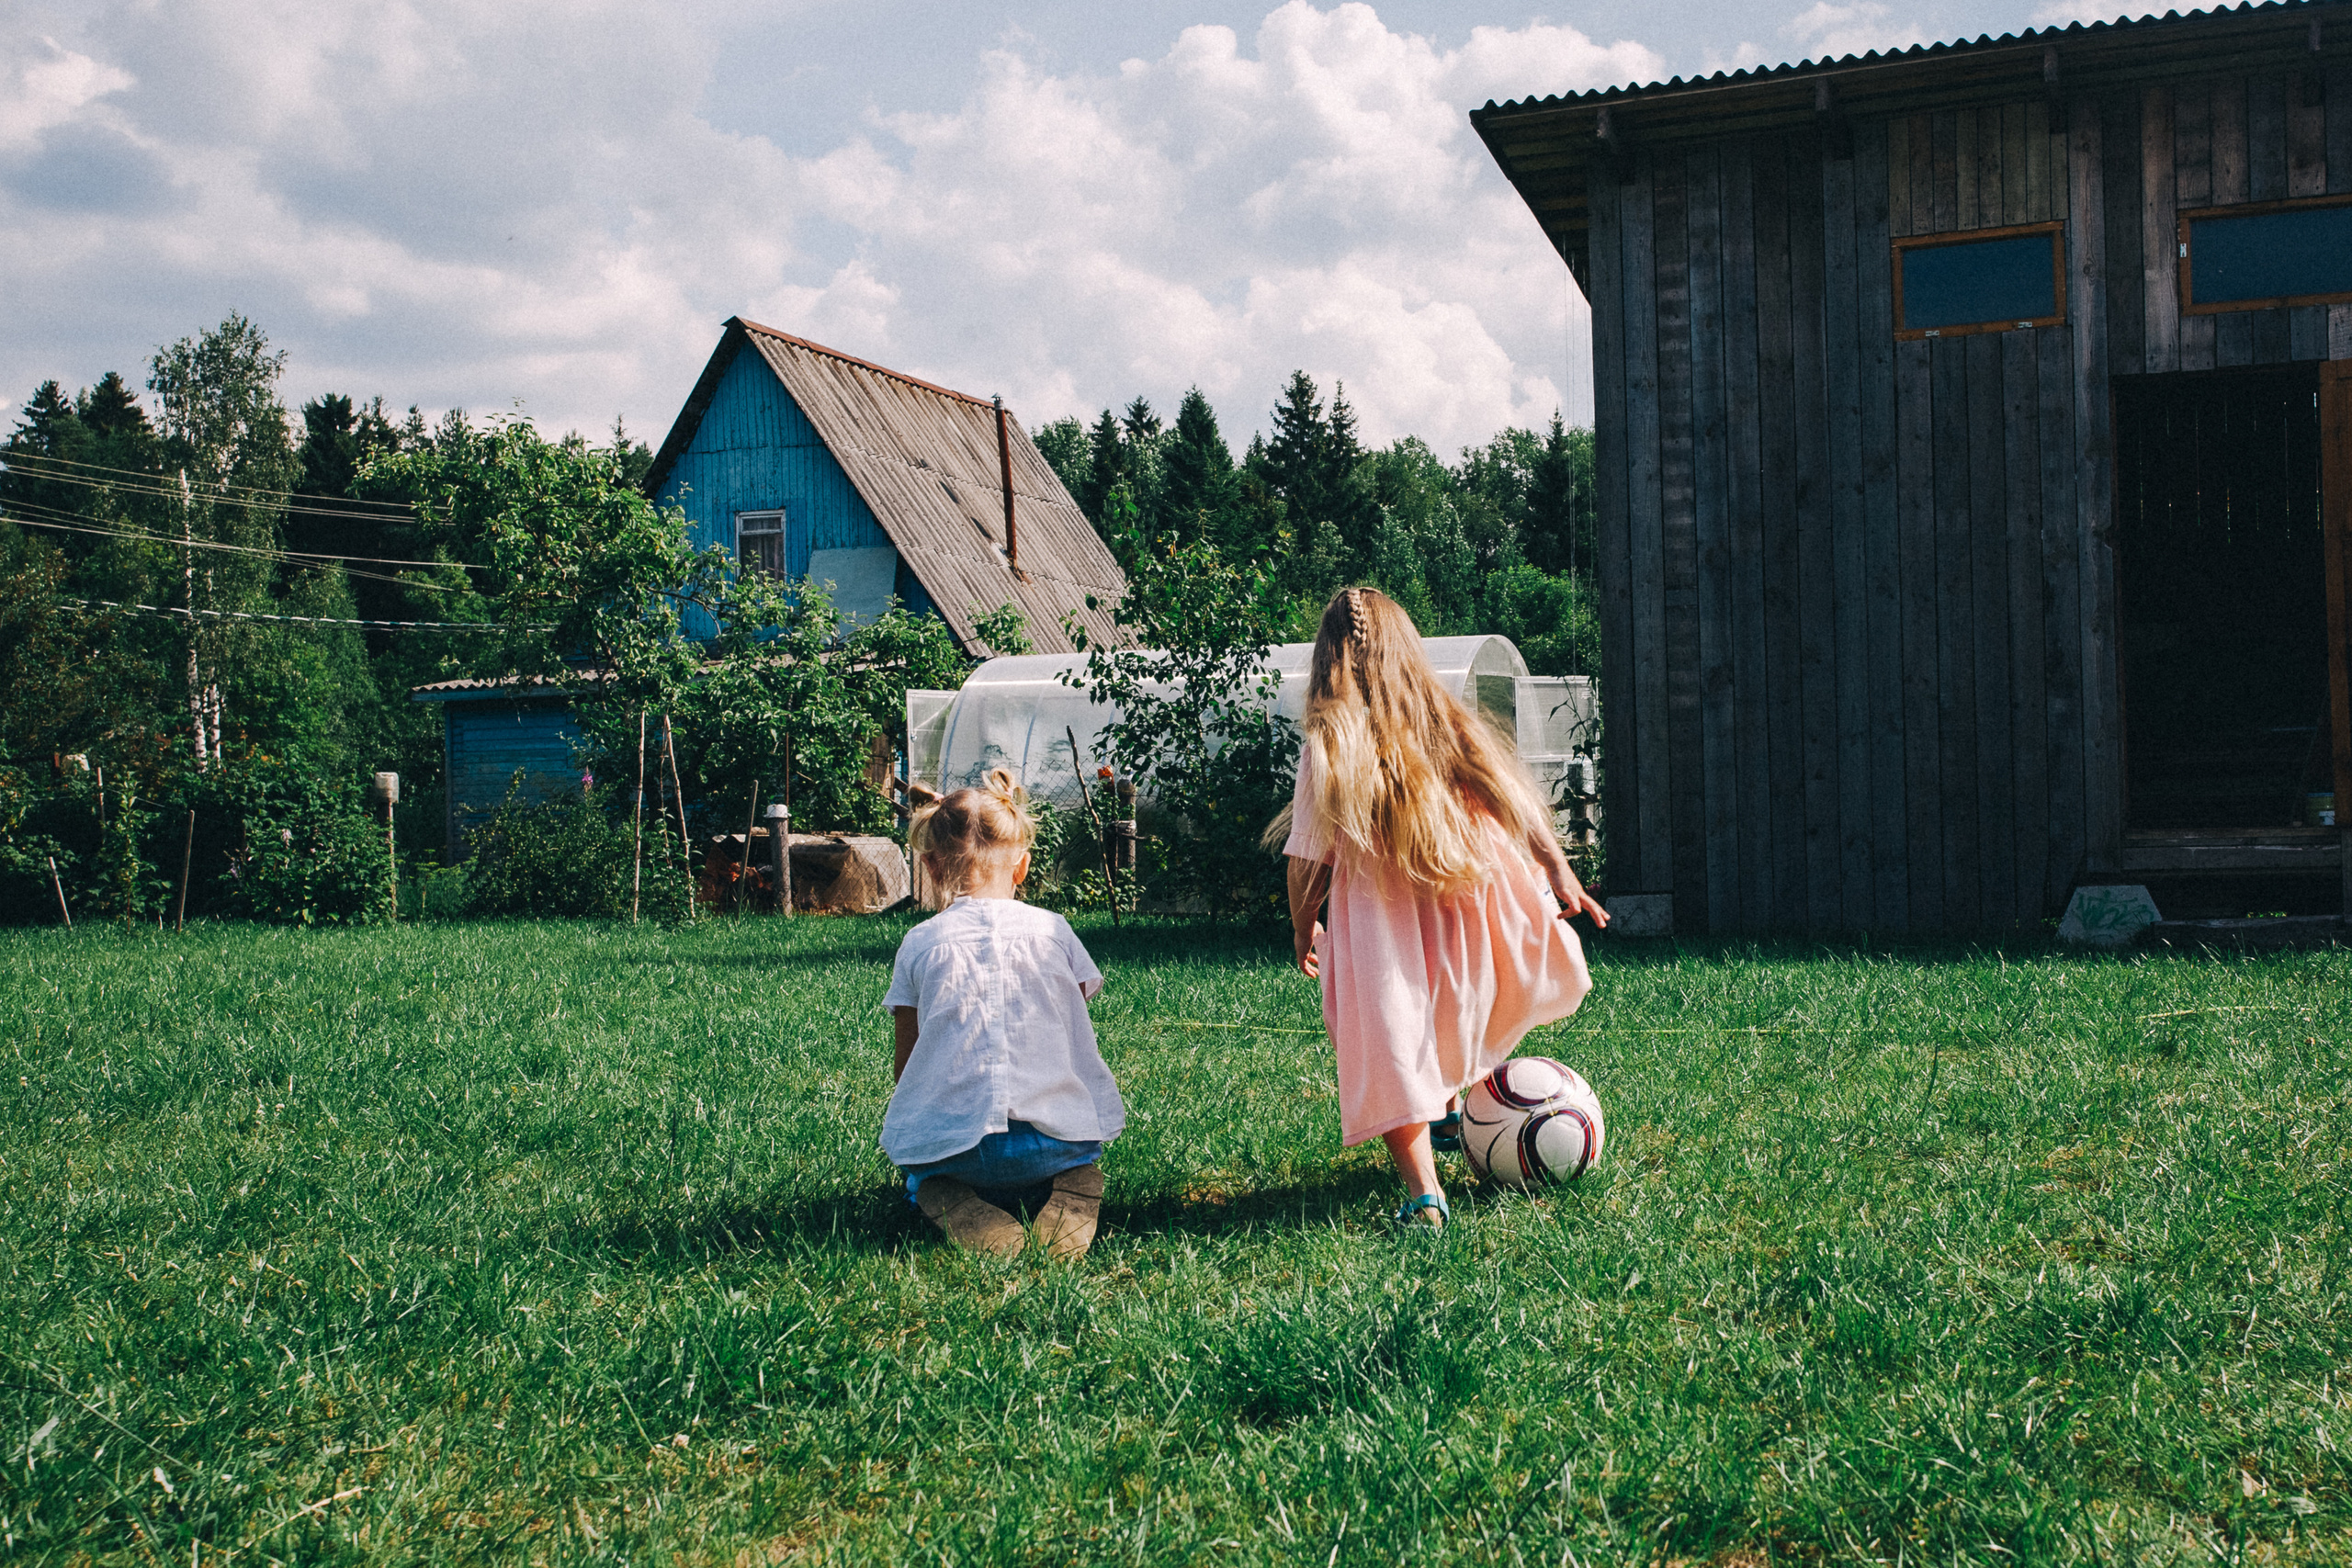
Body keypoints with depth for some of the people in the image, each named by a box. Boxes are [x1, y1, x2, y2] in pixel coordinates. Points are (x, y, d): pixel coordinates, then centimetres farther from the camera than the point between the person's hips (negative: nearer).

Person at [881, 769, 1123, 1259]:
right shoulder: (1053, 930, 7)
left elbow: (904, 1063, 11)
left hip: (950, 1143, -1)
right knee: (1079, 1154, 37)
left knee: (920, 1179, 34)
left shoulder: (919, 944, 5)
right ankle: (1074, 1191, 1)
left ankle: (955, 1206, -3)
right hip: (1055, 1137, 1)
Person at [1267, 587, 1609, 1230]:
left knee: (1390, 1058, 6)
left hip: (1377, 922, -4)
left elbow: (1309, 860, -6)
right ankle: (1451, 1108, 43)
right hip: (1467, 910, 4)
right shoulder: (1449, 722, 0)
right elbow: (1517, 802, 2)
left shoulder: (1326, 747, -10)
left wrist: (1303, 929, 10)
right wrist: (1560, 875, 9)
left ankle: (1424, 1195, -1)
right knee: (1450, 1027, 32)